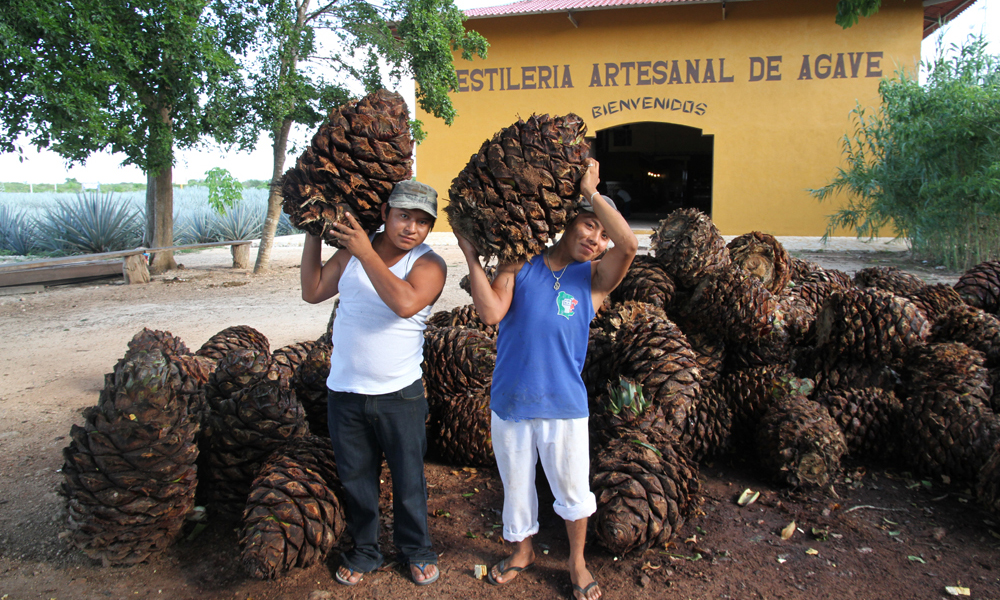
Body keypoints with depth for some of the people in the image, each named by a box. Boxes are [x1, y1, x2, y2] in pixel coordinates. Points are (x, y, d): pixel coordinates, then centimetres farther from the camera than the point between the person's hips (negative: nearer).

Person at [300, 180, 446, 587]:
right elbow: (313, 292, 5)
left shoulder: (428, 265, -11)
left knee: (408, 478, 12)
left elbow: (406, 302, -30)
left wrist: (366, 252, -25)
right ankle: (364, 551, 38)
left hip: (400, 396, -3)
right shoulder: (352, 250, 2)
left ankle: (416, 549, 35)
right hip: (344, 393, 3)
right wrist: (313, 234, 1)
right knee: (355, 478, 17)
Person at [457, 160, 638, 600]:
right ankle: (522, 551, 45)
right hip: (509, 402, 1)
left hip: (564, 406, 0)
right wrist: (471, 255, -17)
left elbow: (629, 245, -22)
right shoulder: (520, 265, -2)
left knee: (573, 490, 14)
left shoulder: (594, 278, -2)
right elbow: (491, 312, -17)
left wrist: (592, 191, -18)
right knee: (516, 486, 19)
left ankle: (577, 562, 40)